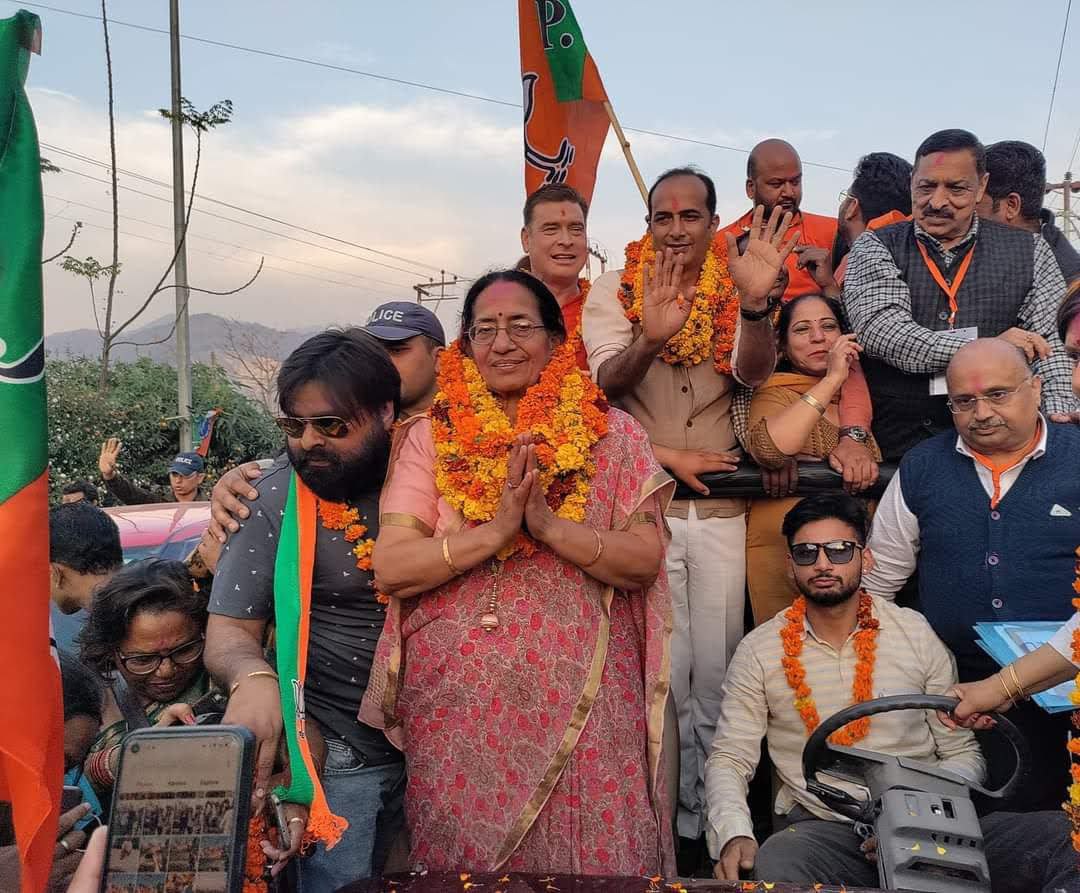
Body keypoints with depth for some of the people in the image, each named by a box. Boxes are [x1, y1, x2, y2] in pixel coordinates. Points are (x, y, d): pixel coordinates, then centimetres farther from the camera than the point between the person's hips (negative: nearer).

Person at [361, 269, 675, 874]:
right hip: (455, 709, 1)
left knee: (588, 863, 3)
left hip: (578, 707, 0)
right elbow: (391, 568, -5)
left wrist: (548, 524, -18)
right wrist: (495, 530, -17)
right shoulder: (430, 439, 5)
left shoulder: (612, 436, 4)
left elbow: (646, 560, -5)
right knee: (464, 865, 9)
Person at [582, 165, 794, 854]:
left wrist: (756, 304, -35)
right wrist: (651, 339, -35)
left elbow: (755, 370, -14)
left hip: (723, 506, 2)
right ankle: (675, 815, 21)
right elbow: (606, 381, -14)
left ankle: (715, 816, 27)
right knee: (666, 673, 3)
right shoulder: (615, 291, 1)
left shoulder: (735, 291, 4)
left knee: (718, 673, 9)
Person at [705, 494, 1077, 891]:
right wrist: (733, 835, -18)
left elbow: (962, 753, 8)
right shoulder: (759, 651, 3)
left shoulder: (916, 632, 5)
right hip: (820, 828, -1)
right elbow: (729, 758, 2)